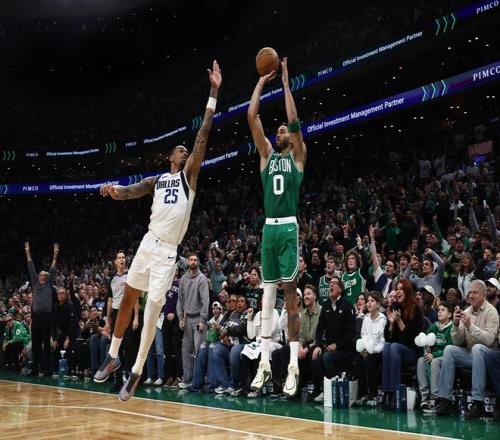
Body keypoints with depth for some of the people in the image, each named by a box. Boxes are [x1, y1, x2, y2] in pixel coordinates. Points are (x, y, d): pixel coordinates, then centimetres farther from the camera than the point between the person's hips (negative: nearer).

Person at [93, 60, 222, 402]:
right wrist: (116, 191, -22)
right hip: (148, 244, 4)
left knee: (153, 310, -8)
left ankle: (136, 373, 1)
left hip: (168, 251, -4)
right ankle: (113, 356, 29)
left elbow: (203, 135, -1)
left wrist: (214, 92, -6)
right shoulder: (156, 181, 17)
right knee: (128, 299, 12)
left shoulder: (189, 175, 6)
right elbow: (130, 192, 3)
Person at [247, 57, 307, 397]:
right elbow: (252, 118, 10)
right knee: (268, 294, 5)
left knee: (291, 294, -6)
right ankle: (265, 363, 7)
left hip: (289, 228, -5)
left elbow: (294, 120, -8)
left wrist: (286, 83, -1)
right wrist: (262, 82, 12)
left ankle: (294, 366, -4)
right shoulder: (267, 154, 17)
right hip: (268, 228, 5)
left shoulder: (298, 155, 6)